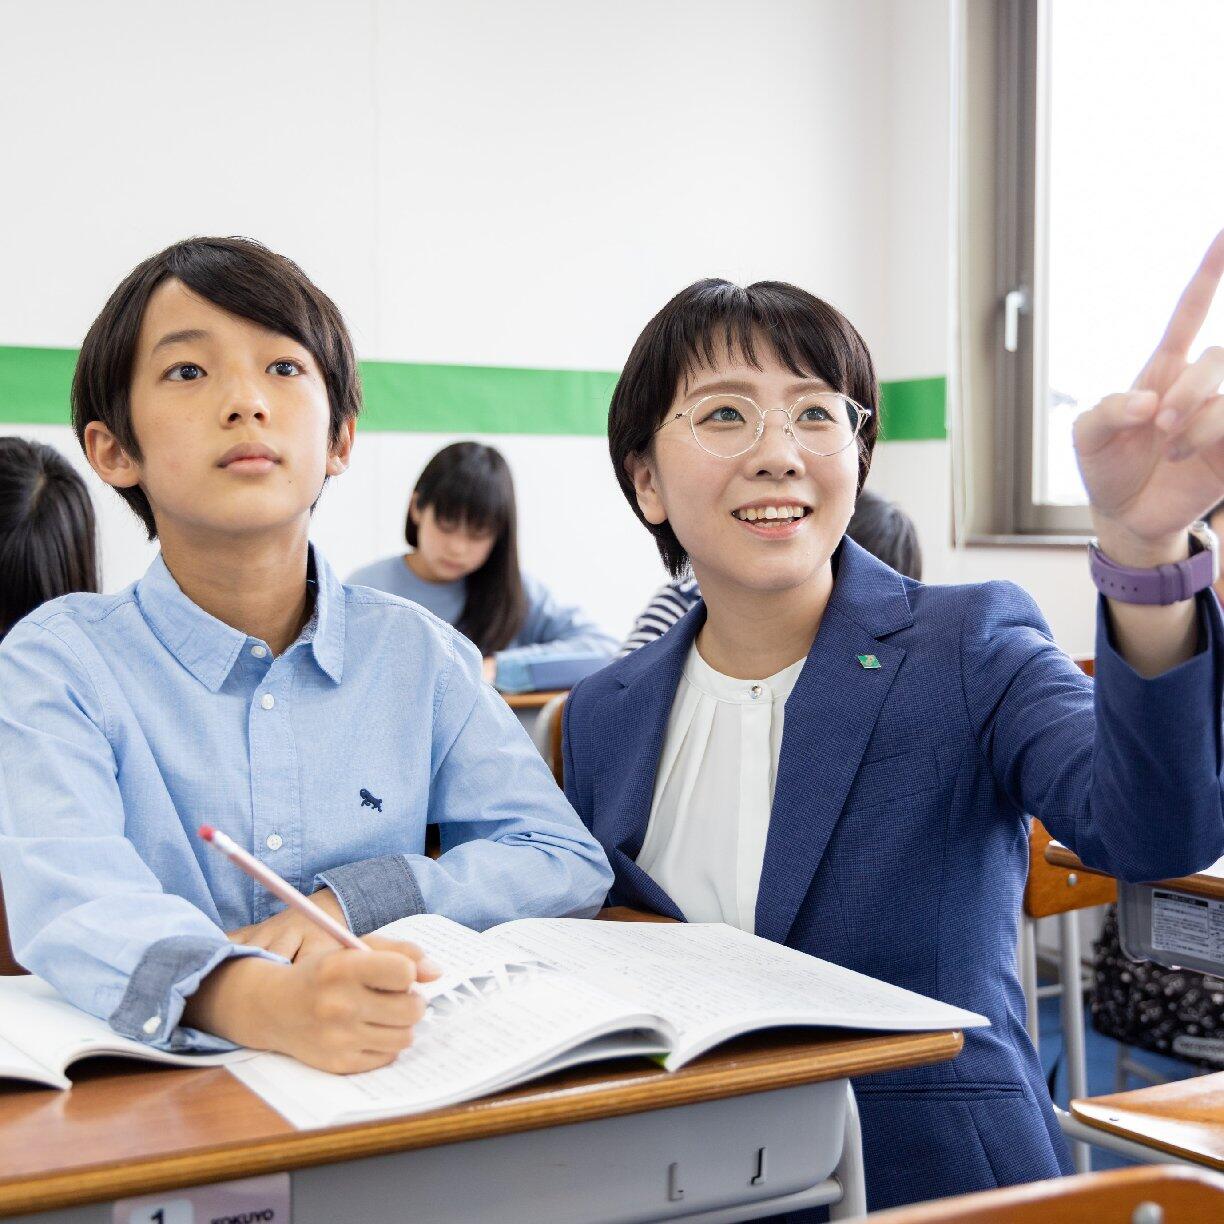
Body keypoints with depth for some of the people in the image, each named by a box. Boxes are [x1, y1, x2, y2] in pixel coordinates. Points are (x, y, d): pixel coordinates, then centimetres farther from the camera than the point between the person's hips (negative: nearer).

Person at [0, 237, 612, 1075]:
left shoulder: (415, 652, 4)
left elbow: (572, 864, 3)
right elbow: (72, 904, -21)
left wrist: (348, 901, -12)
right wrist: (260, 1002, -41)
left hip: (390, 1083, 3)